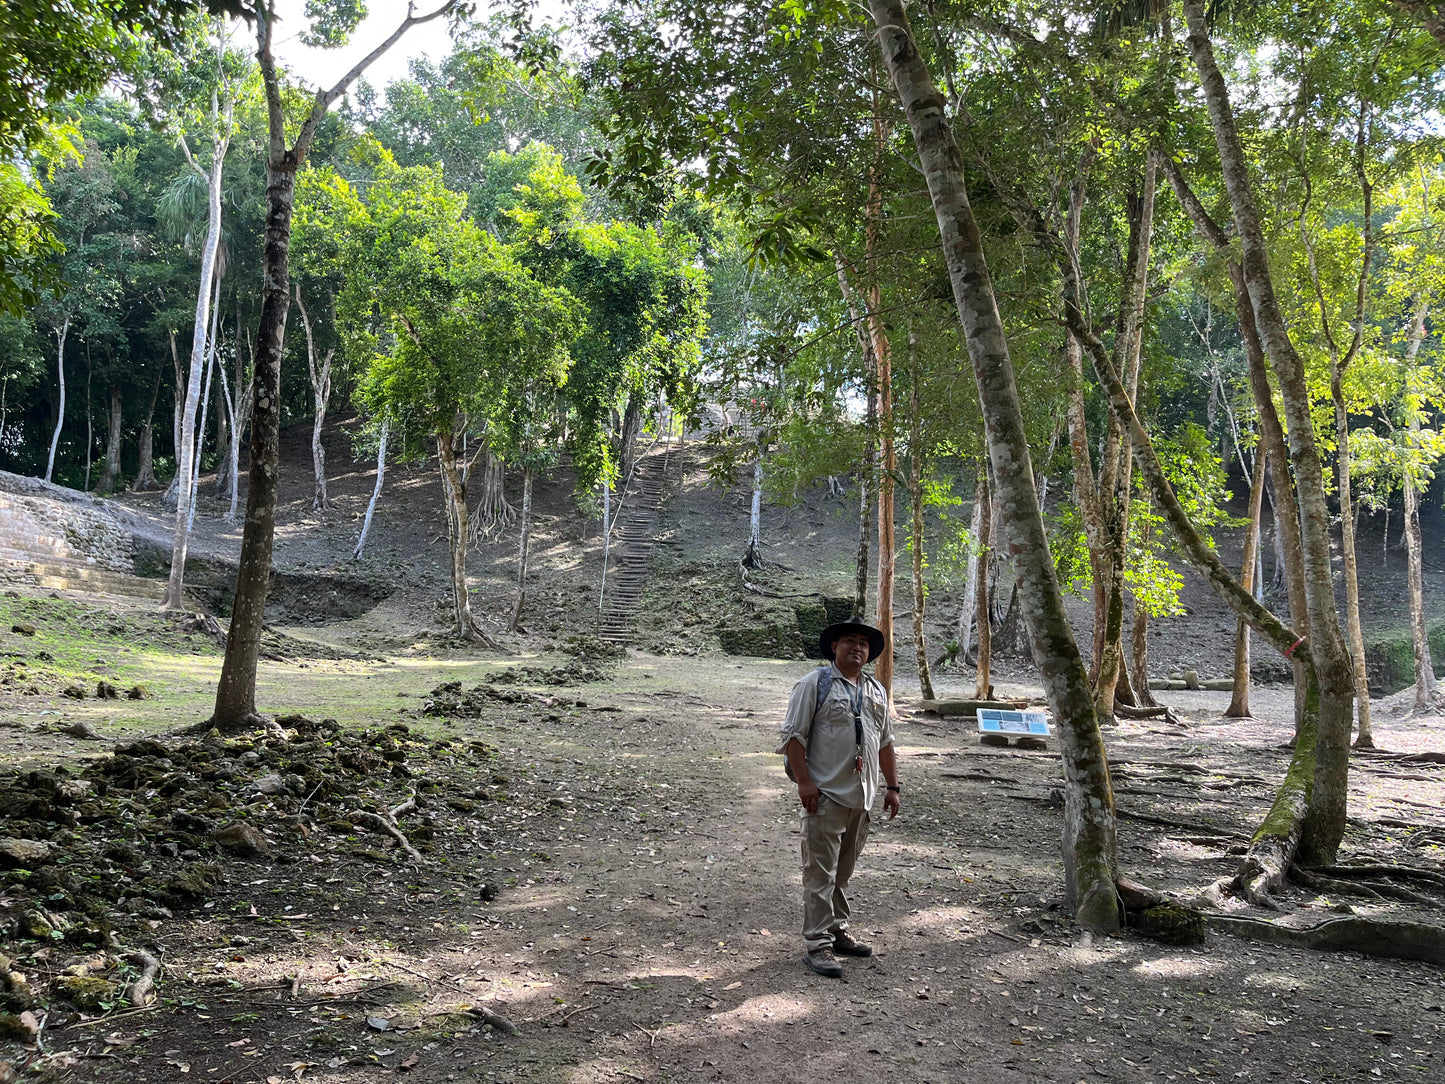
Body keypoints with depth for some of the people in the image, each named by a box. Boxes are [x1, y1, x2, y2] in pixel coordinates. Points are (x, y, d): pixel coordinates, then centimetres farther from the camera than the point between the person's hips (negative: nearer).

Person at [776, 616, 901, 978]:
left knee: (843, 871, 16)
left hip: (861, 797, 7)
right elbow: (794, 736, -10)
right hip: (825, 795, -6)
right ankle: (817, 945, -1)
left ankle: (837, 931, 28)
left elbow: (886, 743, 21)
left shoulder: (876, 691, 15)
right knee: (820, 872, -5)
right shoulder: (815, 684, -5)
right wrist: (804, 782, -17)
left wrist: (892, 786, 15)